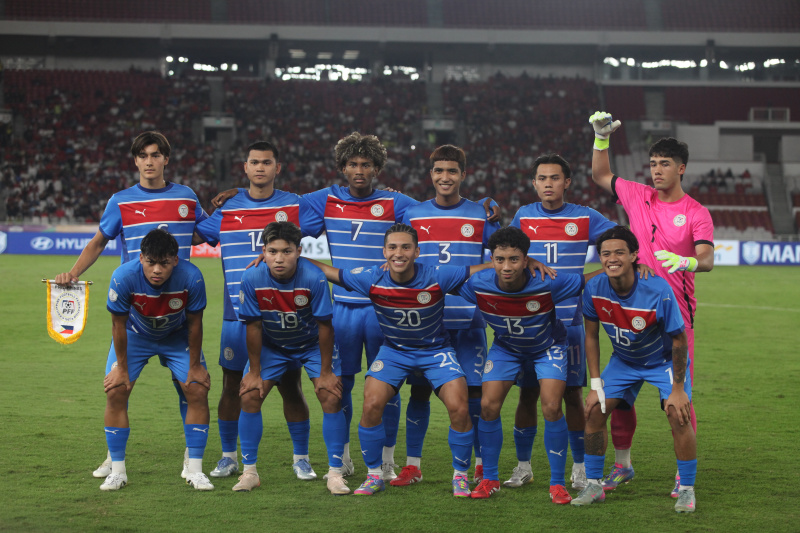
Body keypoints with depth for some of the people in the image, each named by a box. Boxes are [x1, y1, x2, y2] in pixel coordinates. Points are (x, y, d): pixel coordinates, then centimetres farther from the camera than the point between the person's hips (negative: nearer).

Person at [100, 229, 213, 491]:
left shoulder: (191, 277, -33)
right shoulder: (123, 277, -34)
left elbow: (194, 323, -17)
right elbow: (119, 324, -18)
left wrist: (194, 366, -9)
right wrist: (122, 368, -11)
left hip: (178, 338, 0)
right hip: (135, 335, 0)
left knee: (198, 391, -12)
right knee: (115, 392, -12)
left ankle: (195, 470, 0)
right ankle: (117, 470, 0)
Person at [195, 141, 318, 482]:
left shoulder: (294, 206, 4)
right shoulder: (227, 208, 6)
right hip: (237, 314, 1)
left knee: (291, 386, 0)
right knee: (232, 387, 5)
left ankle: (301, 459, 12)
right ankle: (228, 457, 19)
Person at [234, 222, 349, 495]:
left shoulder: (314, 278, -30)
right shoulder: (252, 279, -25)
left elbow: (324, 325, -20)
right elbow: (254, 326, -14)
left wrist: (325, 372, -15)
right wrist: (254, 371, -8)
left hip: (312, 344, -2)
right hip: (271, 346, 2)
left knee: (331, 398, -14)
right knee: (249, 396, -9)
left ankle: (335, 473, -4)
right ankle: (249, 472, 4)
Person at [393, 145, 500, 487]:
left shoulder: (481, 216, 5)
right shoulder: (412, 216, 8)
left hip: (468, 319, -1)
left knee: (473, 392, -3)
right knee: (419, 391, 1)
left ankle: (483, 466, 8)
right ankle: (412, 466, 10)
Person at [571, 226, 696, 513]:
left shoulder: (658, 290, -32)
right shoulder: (594, 289, -20)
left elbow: (679, 340, -22)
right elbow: (591, 335, -5)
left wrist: (678, 389, -20)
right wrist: (596, 384, -7)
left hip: (664, 360, -4)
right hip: (623, 360, 4)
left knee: (679, 415, -20)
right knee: (594, 410, -8)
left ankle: (686, 489, -2)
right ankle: (593, 486, 7)